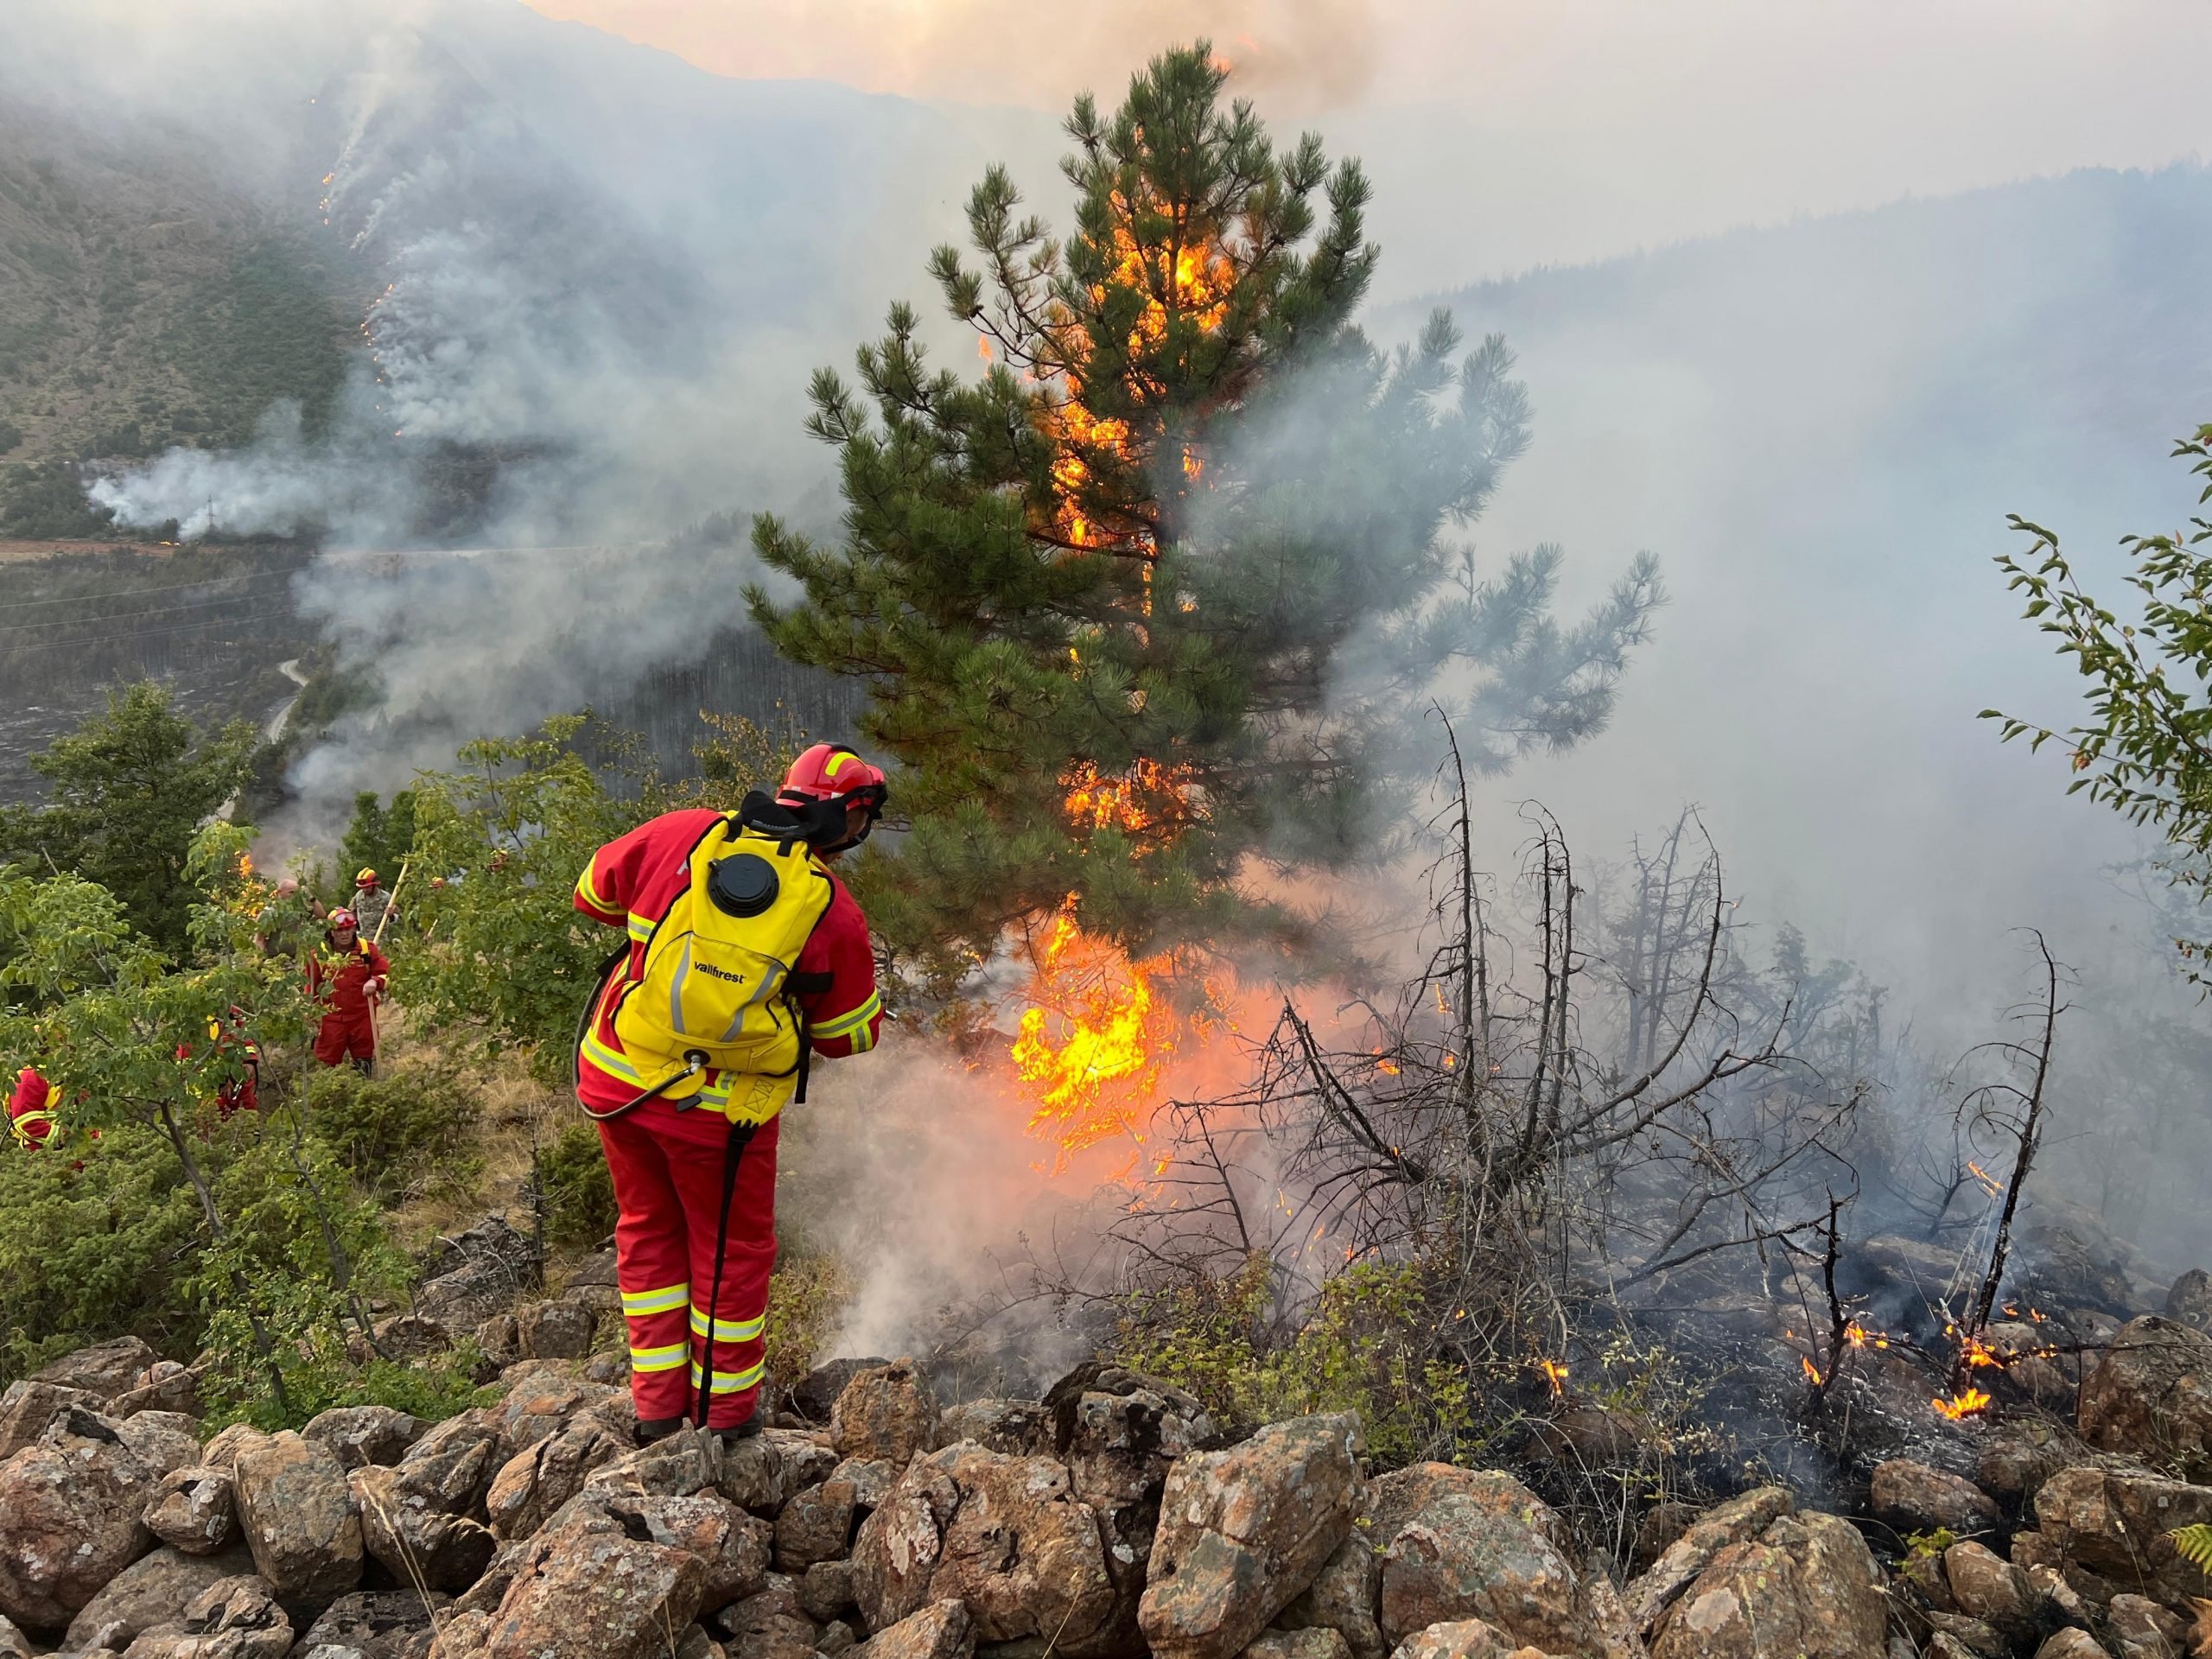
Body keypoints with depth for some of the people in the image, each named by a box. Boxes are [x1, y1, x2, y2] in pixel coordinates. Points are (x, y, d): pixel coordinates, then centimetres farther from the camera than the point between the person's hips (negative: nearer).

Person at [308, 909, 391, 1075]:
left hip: (362, 1017, 1)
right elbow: (310, 986, 9)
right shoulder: (320, 953, 0)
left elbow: (387, 973, 0)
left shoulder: (367, 949, 0)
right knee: (327, 1061, 2)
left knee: (364, 1060, 10)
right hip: (330, 1018, -1)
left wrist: (375, 982, -21)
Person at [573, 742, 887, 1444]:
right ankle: (726, 1412, 31)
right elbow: (846, 1038, -1)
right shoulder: (834, 913, -12)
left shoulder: (682, 835, -4)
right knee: (729, 1248, 18)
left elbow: (594, 892, 12)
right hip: (720, 1109, -4)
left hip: (615, 1076, 4)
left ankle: (658, 1403, 31)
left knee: (649, 1230, 23)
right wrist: (869, 988, 18)